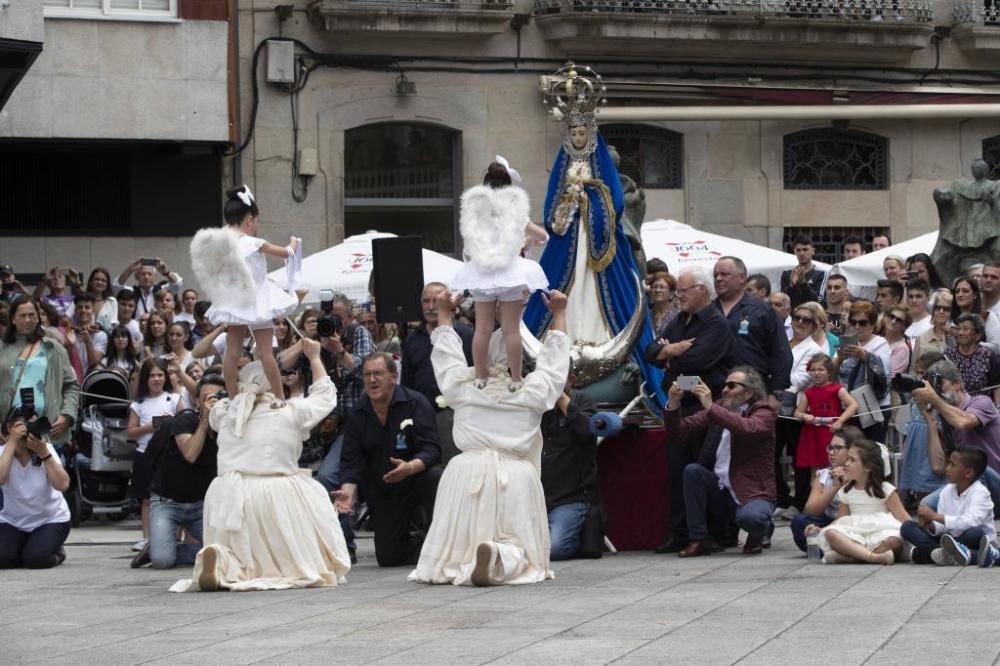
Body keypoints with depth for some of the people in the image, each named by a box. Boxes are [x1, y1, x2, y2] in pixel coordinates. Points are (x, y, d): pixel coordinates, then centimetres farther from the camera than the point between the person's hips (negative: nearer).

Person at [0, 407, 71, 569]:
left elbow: (62, 485, -26)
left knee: (35, 559, -25)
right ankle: (25, 548, 12)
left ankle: (56, 553, 10)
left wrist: (43, 453, -31)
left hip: (50, 519, -1)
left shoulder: (46, 449, -13)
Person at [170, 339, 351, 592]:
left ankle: (222, 561, -22)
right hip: (275, 502, -4)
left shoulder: (226, 411, 11)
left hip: (227, 499, 4)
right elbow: (325, 394, 21)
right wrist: (314, 357, 35)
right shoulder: (291, 412, 2)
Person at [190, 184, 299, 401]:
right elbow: (286, 253, -1)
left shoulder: (223, 243, -3)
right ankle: (280, 397, 0)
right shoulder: (254, 244, -14)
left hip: (233, 301, 5)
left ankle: (232, 399, 7)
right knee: (266, 352, -3)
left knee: (232, 352, 5)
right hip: (255, 300, -5)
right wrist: (293, 243, 21)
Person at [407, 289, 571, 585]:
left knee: (455, 545, 11)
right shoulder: (532, 392, 5)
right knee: (518, 547, 0)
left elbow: (447, 357, 23)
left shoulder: (463, 387, 6)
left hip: (466, 476, 1)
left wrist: (444, 313, 37)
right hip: (515, 479, -1)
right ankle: (503, 560, -33)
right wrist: (559, 314, 31)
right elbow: (553, 363, 20)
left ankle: (461, 561, -22)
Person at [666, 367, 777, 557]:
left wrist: (710, 407, -32)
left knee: (749, 517, -36)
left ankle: (760, 532, 4)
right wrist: (673, 405, -14)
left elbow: (747, 428, -29)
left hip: (753, 493, -5)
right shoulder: (718, 409, 10)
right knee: (692, 470, -21)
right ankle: (698, 540, -14)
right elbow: (677, 431, 5)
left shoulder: (764, 412, -4)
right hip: (721, 492, 5)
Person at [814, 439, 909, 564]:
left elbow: (903, 518, -3)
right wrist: (820, 530, 1)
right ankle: (873, 557, -48)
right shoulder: (846, 492, 14)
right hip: (855, 535, 3)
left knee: (894, 540, -39)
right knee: (830, 534, -30)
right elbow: (841, 521, 16)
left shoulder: (885, 490, 2)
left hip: (880, 532, -3)